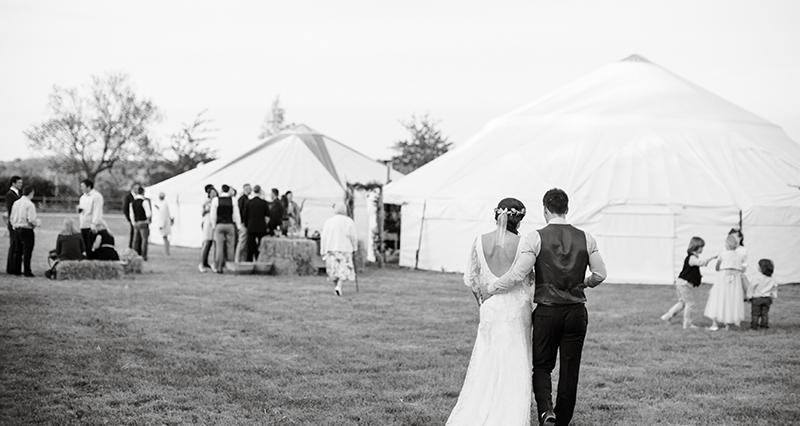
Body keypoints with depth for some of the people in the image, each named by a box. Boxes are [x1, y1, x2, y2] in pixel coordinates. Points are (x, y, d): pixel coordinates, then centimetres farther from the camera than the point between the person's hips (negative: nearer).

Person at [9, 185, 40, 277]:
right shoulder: (29, 204, -15)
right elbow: (31, 220, -20)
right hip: (27, 230, -7)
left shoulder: (16, 203, 7)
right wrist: (38, 222, -2)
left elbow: (12, 217, 10)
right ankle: (27, 271, 0)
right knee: (27, 251, -1)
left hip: (17, 229, 7)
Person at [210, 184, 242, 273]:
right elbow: (236, 214, 0)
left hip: (219, 225, 0)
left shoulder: (215, 200, -2)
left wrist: (214, 225, 10)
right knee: (230, 246, 3)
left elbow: (213, 215, 1)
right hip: (230, 225, 0)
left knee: (219, 247, 1)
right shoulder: (233, 200, -2)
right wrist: (239, 226, 6)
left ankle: (219, 268, 2)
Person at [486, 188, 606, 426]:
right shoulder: (586, 238, 2)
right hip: (576, 312, 2)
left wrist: (491, 288, 0)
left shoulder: (535, 238, -9)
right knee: (569, 370, 11)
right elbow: (600, 274, 6)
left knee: (542, 365, 13)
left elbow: (517, 275, -14)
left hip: (546, 311, -2)